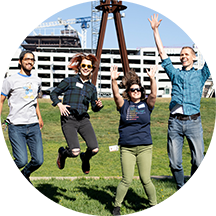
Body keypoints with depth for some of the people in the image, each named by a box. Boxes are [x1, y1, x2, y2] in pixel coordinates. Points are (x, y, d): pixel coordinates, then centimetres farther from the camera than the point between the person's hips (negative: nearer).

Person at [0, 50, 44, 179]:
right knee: (22, 161, -13)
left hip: (34, 126, 5)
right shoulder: (11, 81, 0)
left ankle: (25, 174, 31)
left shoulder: (37, 81, 15)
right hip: (16, 126, -5)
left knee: (38, 161, -1)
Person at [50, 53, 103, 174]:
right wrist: (60, 105, -7)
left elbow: (94, 108, 23)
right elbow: (54, 93, 10)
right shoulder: (70, 81, 4)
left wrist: (98, 106, 0)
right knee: (75, 152, -18)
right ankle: (63, 153, 20)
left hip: (83, 119, 4)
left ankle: (85, 158, 25)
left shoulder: (92, 88, 16)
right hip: (69, 119, -4)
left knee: (95, 149, -13)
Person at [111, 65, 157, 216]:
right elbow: (116, 95, -8)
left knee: (145, 180, 0)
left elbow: (153, 95, -9)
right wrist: (114, 80, -23)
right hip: (126, 148, 0)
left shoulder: (146, 105, 8)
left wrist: (152, 78, -21)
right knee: (127, 180, -3)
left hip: (145, 147, 0)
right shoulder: (124, 105, 8)